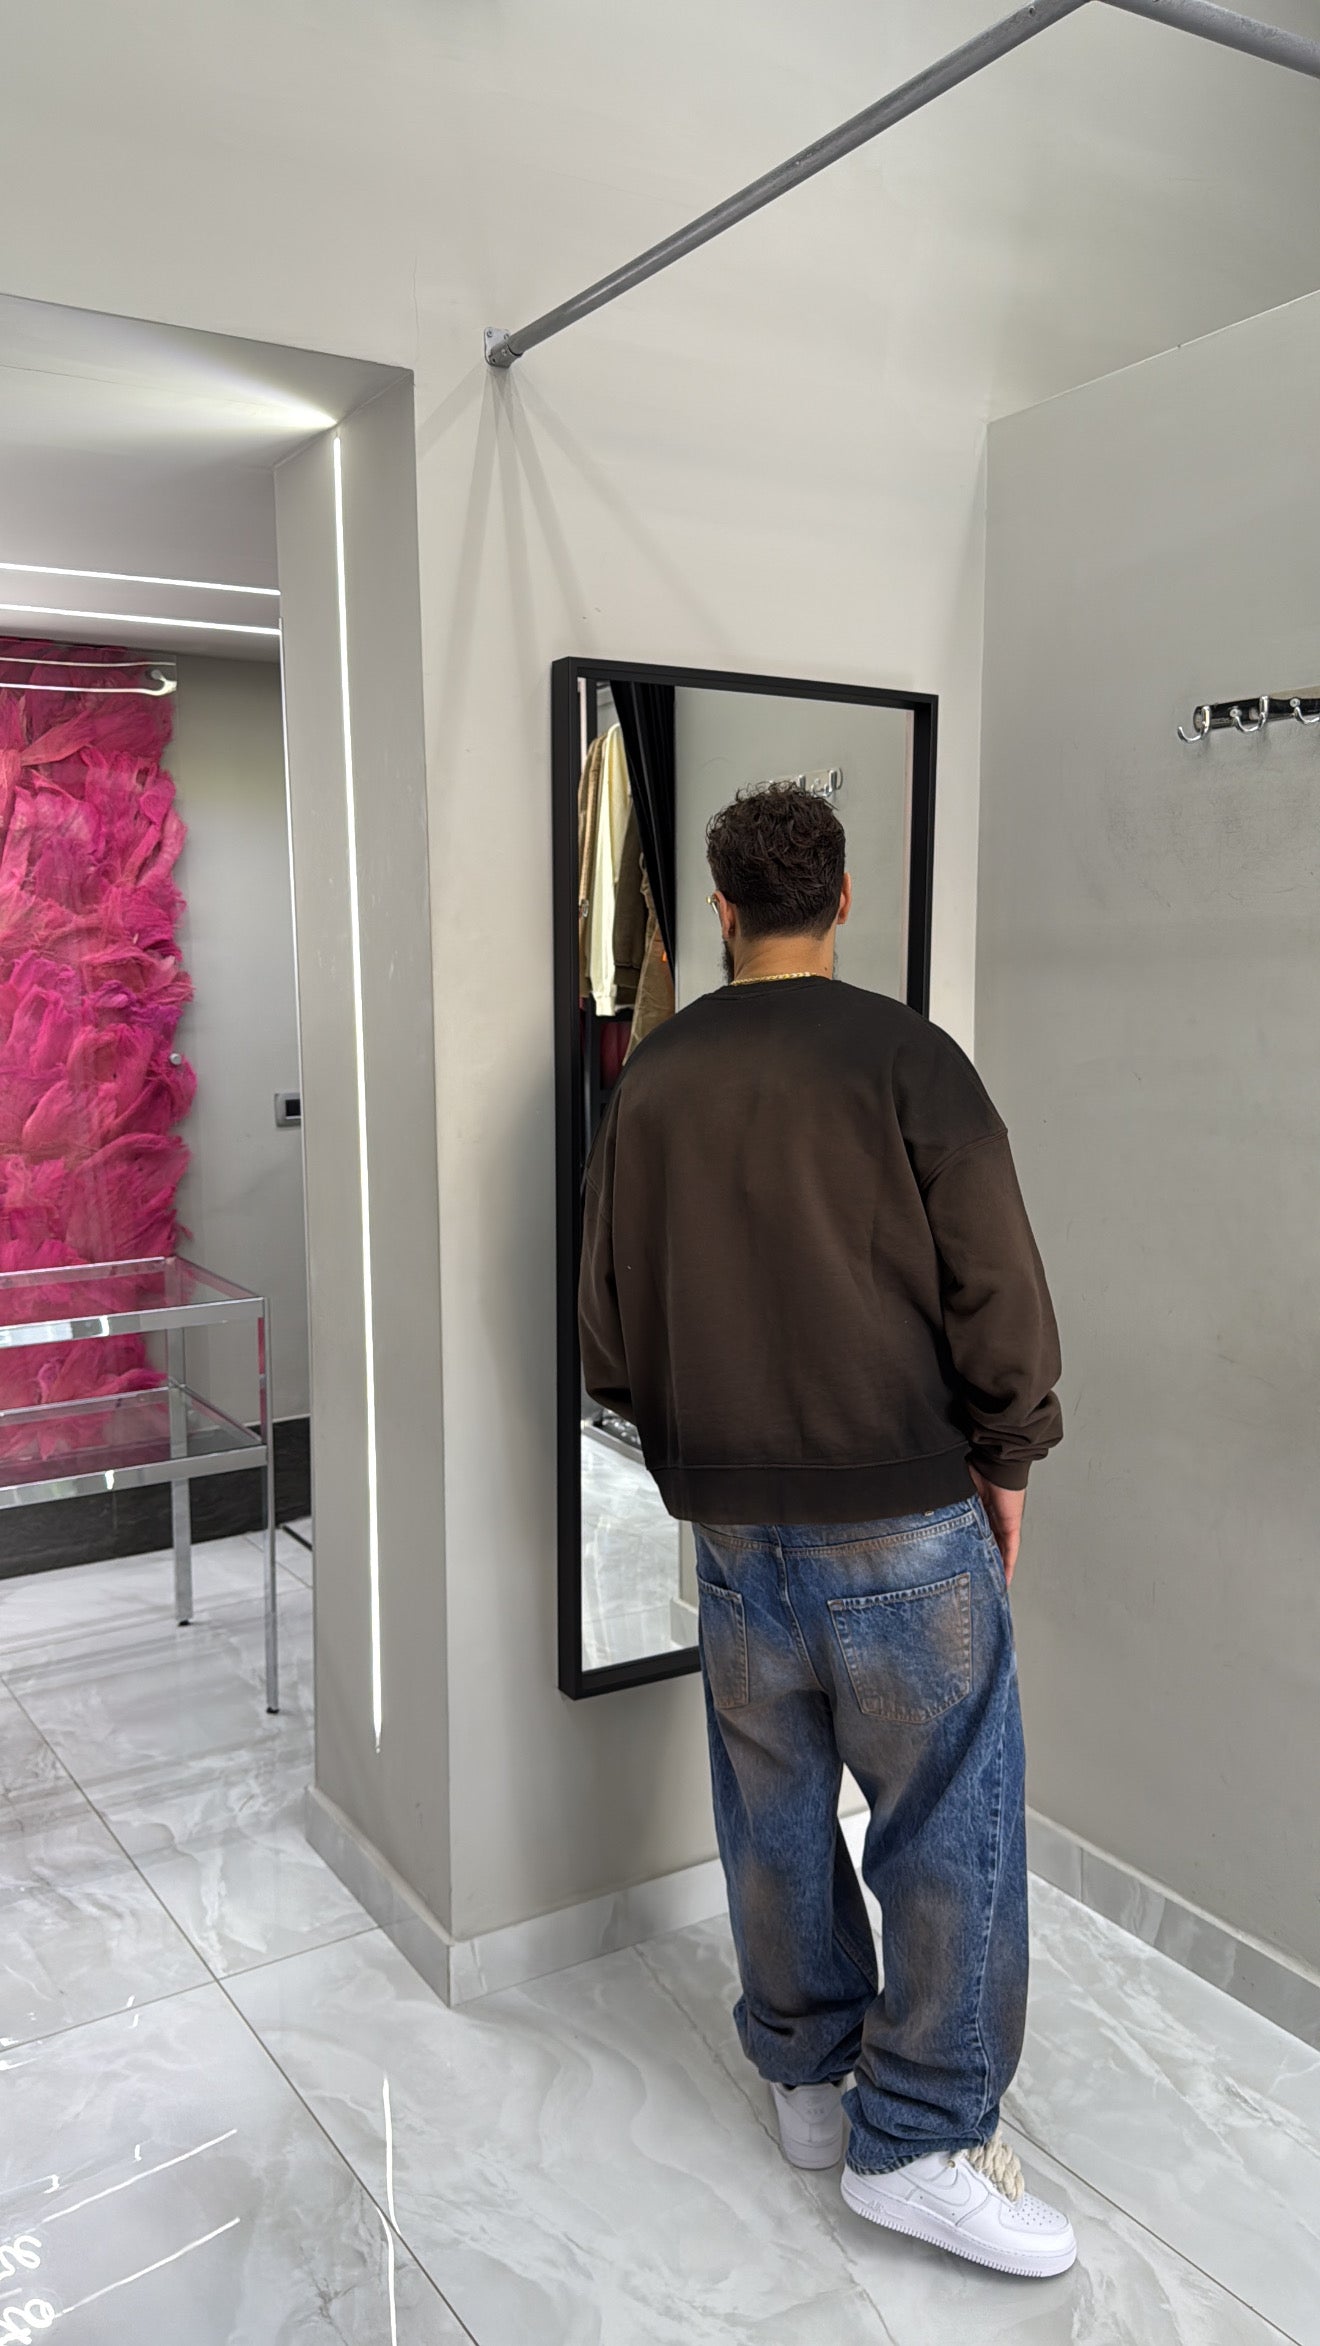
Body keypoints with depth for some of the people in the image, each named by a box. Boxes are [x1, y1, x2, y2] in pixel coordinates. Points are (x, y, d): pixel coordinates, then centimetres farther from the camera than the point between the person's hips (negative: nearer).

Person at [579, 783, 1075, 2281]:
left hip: (731, 1521, 5)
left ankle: (807, 2074, 34)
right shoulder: (905, 1058, -11)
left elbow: (610, 1318, 7)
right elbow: (996, 1287, -12)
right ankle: (917, 2138, 18)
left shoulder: (651, 1078, 1)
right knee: (947, 1817, 9)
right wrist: (1006, 1457, 3)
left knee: (771, 1804, 17)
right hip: (904, 1513, -4)